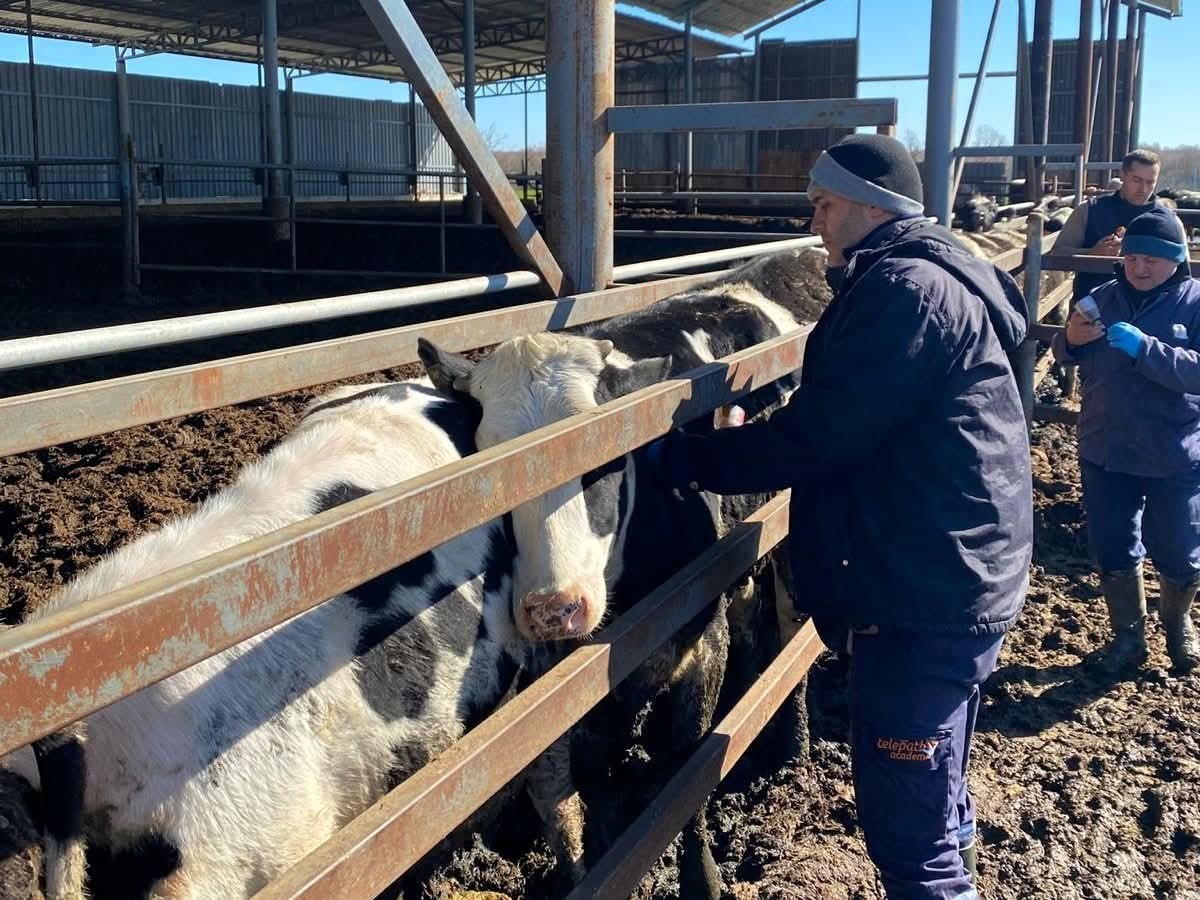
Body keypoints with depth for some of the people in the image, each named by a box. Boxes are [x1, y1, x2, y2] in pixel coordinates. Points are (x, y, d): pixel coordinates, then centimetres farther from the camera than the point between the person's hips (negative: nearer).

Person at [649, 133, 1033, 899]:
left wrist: (691, 460, -15)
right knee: (935, 796, 27)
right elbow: (848, 420, 18)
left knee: (907, 821, -2)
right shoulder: (937, 279, 16)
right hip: (960, 576, 11)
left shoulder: (906, 289, -17)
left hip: (923, 592, -11)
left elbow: (819, 433, -23)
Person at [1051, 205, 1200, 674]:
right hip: (1105, 452, 3)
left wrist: (1143, 347, -33)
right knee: (1113, 552, 11)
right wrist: (1070, 339, -15)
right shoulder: (1103, 298, 1)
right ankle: (1128, 632, 33)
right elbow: (1068, 359, 8)